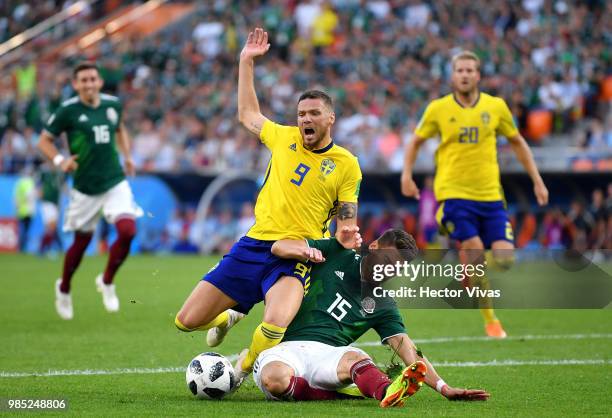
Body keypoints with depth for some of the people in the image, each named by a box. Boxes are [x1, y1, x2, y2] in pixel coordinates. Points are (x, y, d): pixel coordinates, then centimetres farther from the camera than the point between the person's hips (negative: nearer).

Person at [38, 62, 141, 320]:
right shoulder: (68, 110, -9)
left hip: (115, 182, 3)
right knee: (81, 241, 7)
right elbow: (44, 140, -2)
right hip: (85, 188, -3)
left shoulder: (112, 104, 3)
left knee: (127, 231, -17)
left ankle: (107, 282, 8)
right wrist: (59, 160, -19)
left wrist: (127, 155, 12)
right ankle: (64, 289, 35)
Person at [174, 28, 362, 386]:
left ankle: (245, 367, 0)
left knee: (275, 325, -34)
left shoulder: (347, 165, 2)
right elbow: (248, 114, 27)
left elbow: (346, 221, 7)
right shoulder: (284, 138, 10)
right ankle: (229, 317, 38)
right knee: (187, 322, 1)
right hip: (253, 245, 4)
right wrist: (247, 62, 24)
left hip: (295, 257, -4)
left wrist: (347, 236, -17)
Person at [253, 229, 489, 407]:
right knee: (275, 379, -40)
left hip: (328, 354, 1)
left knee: (355, 358, -37)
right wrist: (304, 250, -19)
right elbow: (279, 247, 6)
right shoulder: (336, 253, 12)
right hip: (285, 349, -1)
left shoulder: (382, 305, 13)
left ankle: (387, 392, -64)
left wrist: (444, 388, -10)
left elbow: (408, 350, 4)